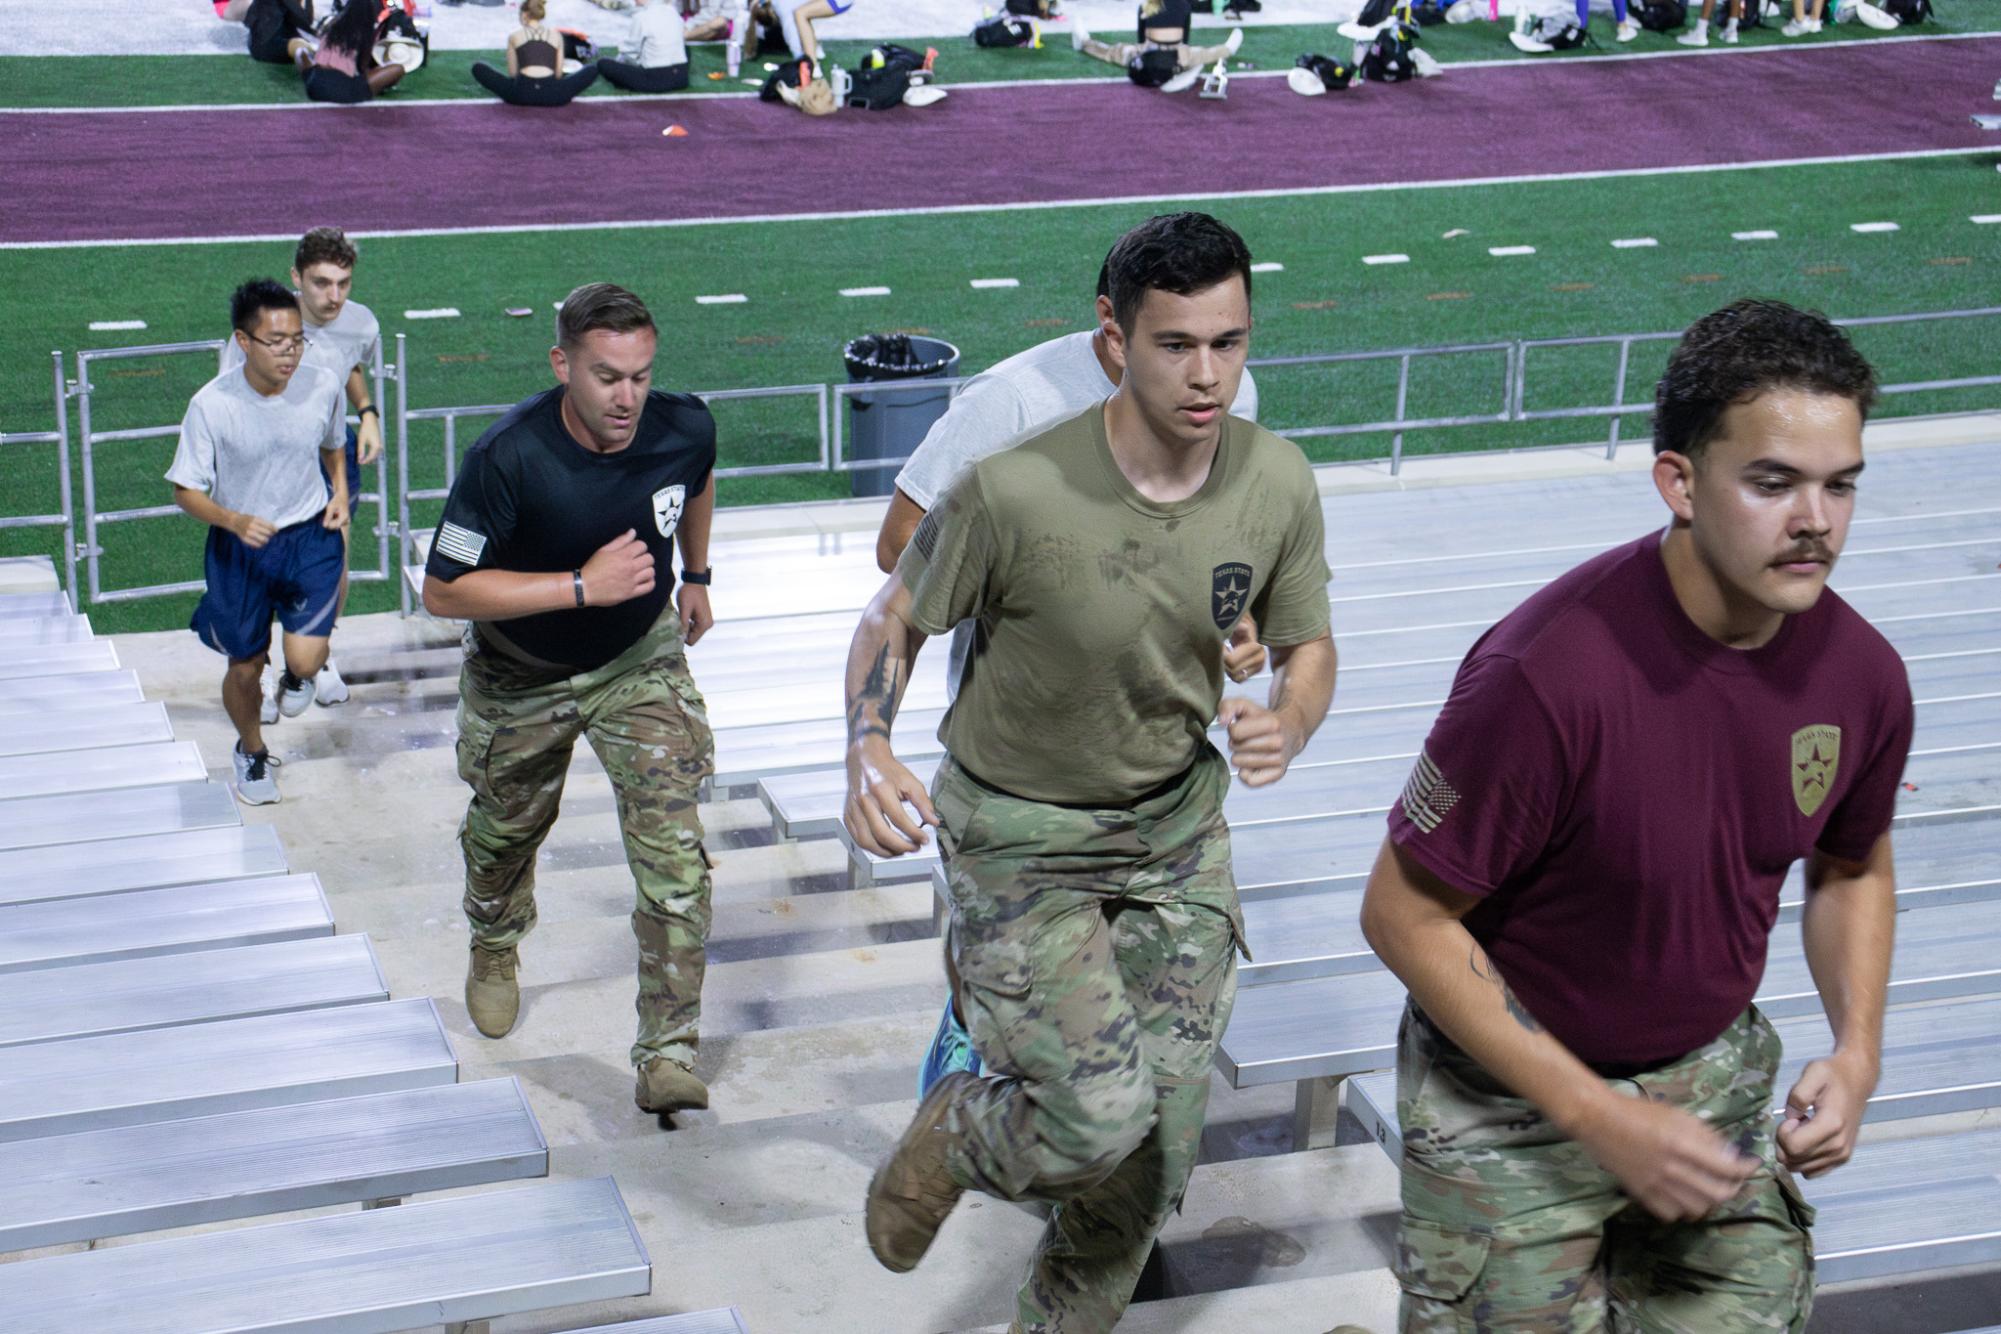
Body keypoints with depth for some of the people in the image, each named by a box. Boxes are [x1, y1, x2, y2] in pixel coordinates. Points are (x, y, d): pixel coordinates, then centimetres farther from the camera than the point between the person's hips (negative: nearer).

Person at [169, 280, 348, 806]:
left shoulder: (322, 387, -12)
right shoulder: (212, 405, -20)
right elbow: (186, 491, -11)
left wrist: (340, 492, -4)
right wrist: (235, 521, -28)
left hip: (310, 536, 1)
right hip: (240, 548, -1)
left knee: (305, 659, -15)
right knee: (245, 667, 13)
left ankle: (298, 675, 26)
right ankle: (252, 753, 45)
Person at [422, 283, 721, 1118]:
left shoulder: (684, 430, -20)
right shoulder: (509, 459, -32)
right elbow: (443, 591, -30)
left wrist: (695, 576, 19)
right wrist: (582, 586, -33)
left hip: (641, 660, 1)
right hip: (522, 675, -1)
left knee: (673, 848, -13)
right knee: (507, 827, 22)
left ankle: (669, 1056, -6)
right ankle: (495, 946, 57)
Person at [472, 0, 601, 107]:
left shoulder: (514, 36, 15)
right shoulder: (556, 35, 18)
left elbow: (512, 73, 17)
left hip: (522, 94, -1)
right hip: (551, 96, 1)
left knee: (478, 67, 18)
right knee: (592, 69, 21)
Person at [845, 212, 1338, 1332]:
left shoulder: (1278, 485, -12)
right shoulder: (1014, 494, -26)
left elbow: (1308, 649, 3)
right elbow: (895, 621, -9)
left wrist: (1286, 726, -21)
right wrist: (869, 747, -28)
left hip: (1177, 825, 5)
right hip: (1020, 835, -4)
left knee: (1153, 1157, 8)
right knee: (1099, 1119, -19)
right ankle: (952, 1136, 17)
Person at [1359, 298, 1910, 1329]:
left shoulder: (1862, 675, -11)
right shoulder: (1550, 673, -30)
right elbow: (1404, 916, -21)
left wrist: (1858, 1052, -7)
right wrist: (1599, 1117, -22)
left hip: (1715, 1075, 5)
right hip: (1514, 1098, -5)